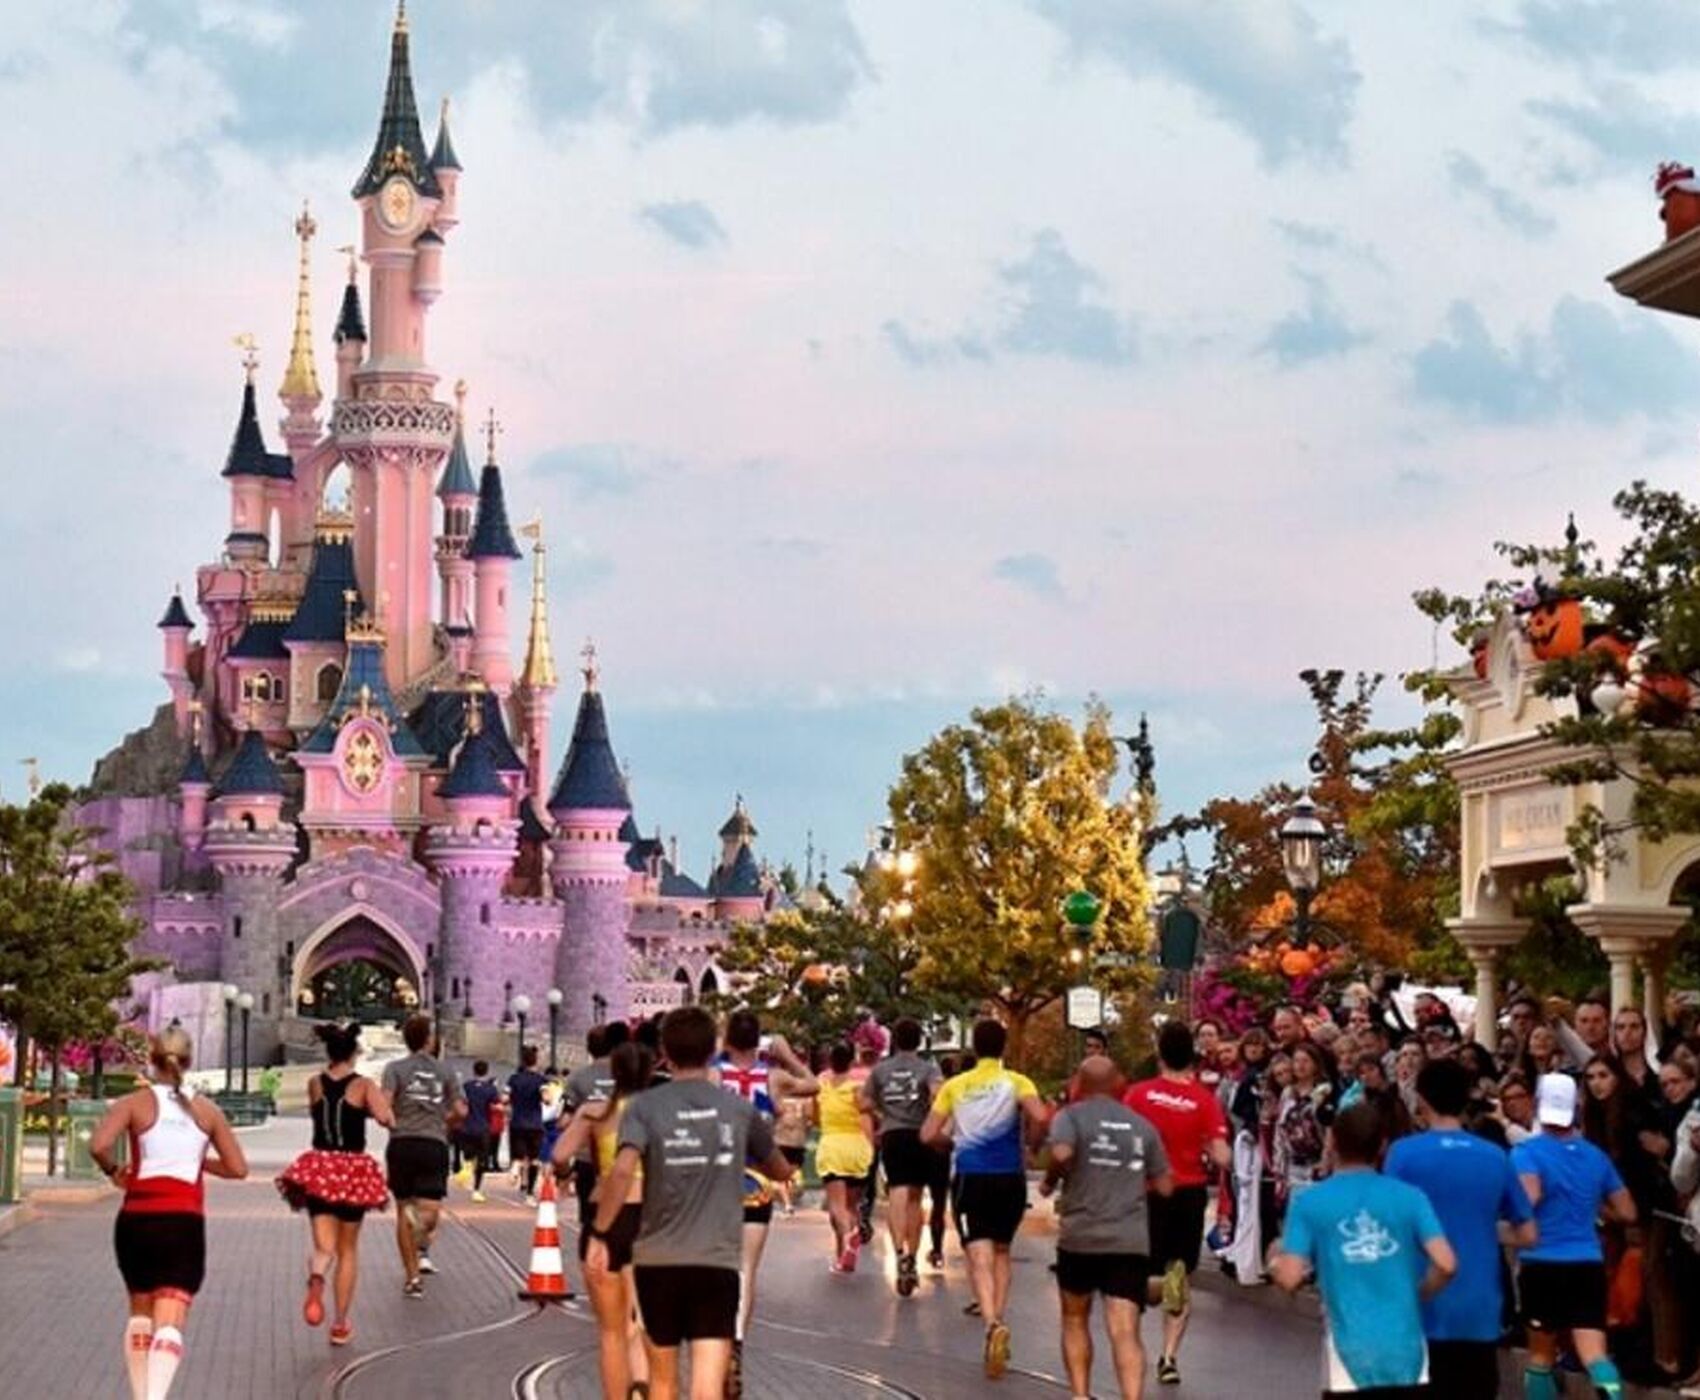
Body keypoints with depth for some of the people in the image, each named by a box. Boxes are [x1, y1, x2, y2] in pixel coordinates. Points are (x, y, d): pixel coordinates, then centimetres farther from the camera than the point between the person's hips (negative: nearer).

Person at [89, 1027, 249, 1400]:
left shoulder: (136, 1103, 0)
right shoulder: (205, 1110, 6)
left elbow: (98, 1145, -17)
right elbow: (238, 1168, 6)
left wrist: (113, 1172, 3)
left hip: (137, 1219, 1)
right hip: (184, 1222, -1)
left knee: (140, 1313, 21)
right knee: (169, 1323, -8)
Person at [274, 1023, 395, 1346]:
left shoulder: (314, 1084, 2)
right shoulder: (364, 1085, -6)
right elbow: (387, 1119, -20)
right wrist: (383, 1104, 1)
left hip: (319, 1167, 1)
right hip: (354, 1169, -1)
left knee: (322, 1245, -1)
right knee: (348, 1250, 13)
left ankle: (316, 1277, -38)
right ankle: (341, 1325, 16)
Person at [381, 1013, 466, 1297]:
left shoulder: (395, 1068, 2)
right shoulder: (445, 1071, 7)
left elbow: (384, 1105, -12)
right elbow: (461, 1111, 2)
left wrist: (391, 1122, 9)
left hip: (402, 1143, 0)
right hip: (435, 1144, 0)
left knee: (404, 1210, 11)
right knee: (430, 1208, -1)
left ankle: (411, 1277, 12)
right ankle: (423, 1252, -35)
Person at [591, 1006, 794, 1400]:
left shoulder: (645, 1106, -2)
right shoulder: (740, 1109, 5)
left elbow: (622, 1171, -18)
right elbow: (781, 1171, 19)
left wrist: (599, 1234, -10)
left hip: (658, 1259, 1)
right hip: (719, 1260, -1)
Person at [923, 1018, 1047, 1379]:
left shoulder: (954, 1086, 6)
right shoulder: (1016, 1082, 2)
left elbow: (928, 1135, 3)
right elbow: (1039, 1118, -16)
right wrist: (1029, 1140, 3)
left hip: (971, 1176, -1)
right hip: (1010, 1176, 1)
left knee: (979, 1257, -9)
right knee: (1001, 1252, 21)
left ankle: (992, 1324, -32)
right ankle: (997, 1320, 16)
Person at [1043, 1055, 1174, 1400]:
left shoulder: (1071, 1116, 2)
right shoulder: (1142, 1125, 13)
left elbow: (1062, 1153, -20)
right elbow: (1164, 1186, 13)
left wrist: (1049, 1182, -1)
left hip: (1080, 1237, -1)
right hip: (1132, 1241, 2)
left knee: (1075, 1319, 20)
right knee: (1125, 1332, -7)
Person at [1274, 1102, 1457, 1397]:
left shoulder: (1310, 1202, -1)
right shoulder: (1410, 1197, 3)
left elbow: (1290, 1278, -7)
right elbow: (1446, 1264, -7)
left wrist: (1275, 1261, 16)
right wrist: (1416, 1295, 13)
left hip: (1351, 1354, -2)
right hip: (1406, 1351, 2)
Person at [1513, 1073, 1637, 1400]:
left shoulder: (1527, 1152, -4)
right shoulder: (1596, 1156, 11)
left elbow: (1528, 1199, -23)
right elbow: (1627, 1213, 15)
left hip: (1542, 1264, -2)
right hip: (1589, 1264, 2)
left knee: (1541, 1354, 16)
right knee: (1594, 1355, -8)